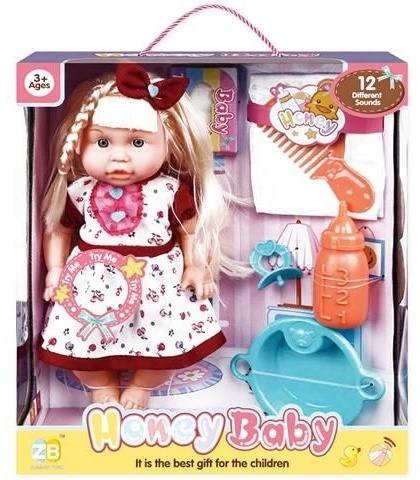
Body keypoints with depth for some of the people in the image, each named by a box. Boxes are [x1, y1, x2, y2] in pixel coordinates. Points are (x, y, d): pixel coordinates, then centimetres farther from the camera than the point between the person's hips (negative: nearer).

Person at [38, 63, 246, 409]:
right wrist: (55, 269, 4)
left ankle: (141, 386, 33)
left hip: (157, 283, -2)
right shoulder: (79, 194, -7)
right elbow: (58, 230, 10)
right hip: (92, 283, 2)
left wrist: (195, 267, -8)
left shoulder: (172, 192, -14)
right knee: (77, 337, 8)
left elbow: (191, 231, -1)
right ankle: (102, 385, 37)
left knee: (163, 340, 1)